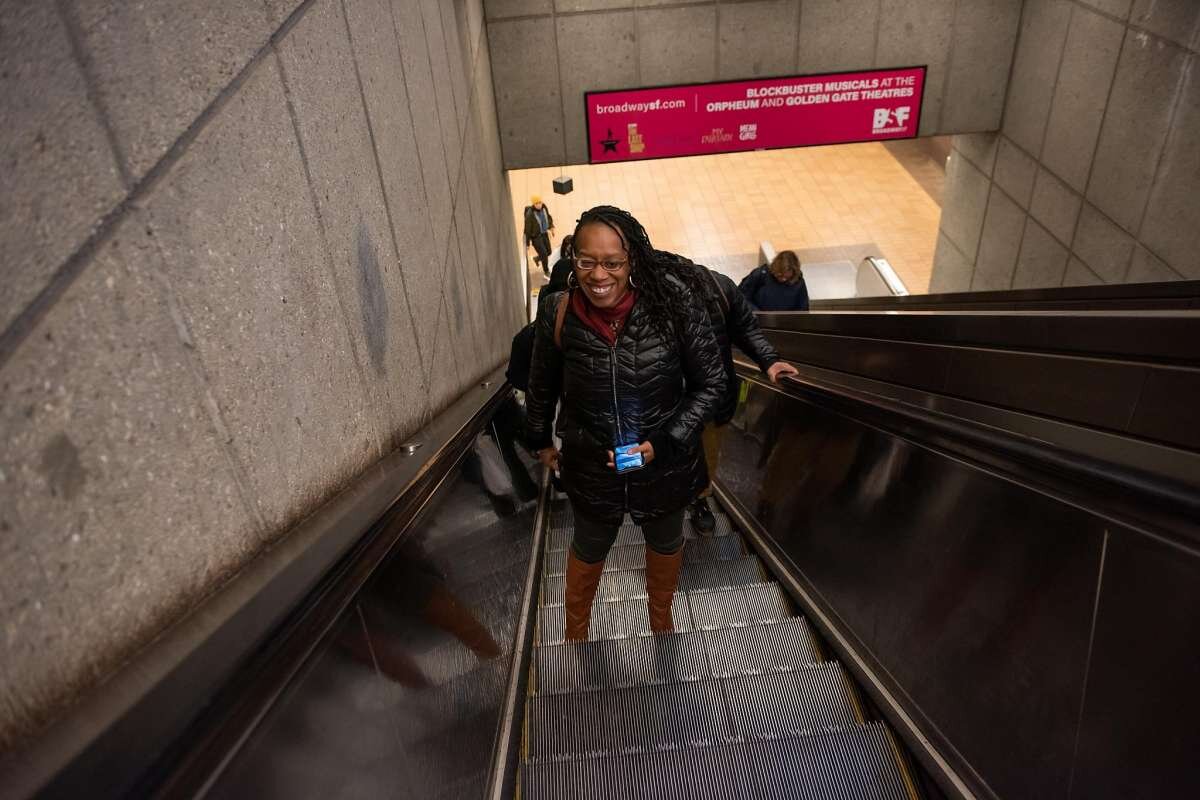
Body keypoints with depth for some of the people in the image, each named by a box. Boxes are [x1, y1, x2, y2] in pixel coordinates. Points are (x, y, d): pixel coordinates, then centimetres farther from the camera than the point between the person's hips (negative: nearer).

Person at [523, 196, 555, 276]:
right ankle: (547, 272, 16)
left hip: (544, 234, 7)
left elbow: (549, 217, 15)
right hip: (536, 236, -7)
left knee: (548, 252, 15)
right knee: (544, 254, -5)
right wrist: (527, 243, -14)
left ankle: (537, 258, 46)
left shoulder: (544, 207, -8)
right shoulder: (530, 214, -26)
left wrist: (551, 227, 6)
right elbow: (527, 229, -19)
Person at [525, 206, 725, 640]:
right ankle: (576, 631, 57)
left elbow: (711, 383, -13)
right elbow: (542, 386, -1)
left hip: (666, 461, 1)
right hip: (590, 463, 0)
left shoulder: (672, 303, -25)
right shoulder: (559, 314, -20)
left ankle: (660, 618, 61)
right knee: (589, 548, 25)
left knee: (665, 541, 28)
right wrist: (541, 441, 13)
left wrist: (665, 442, -22)